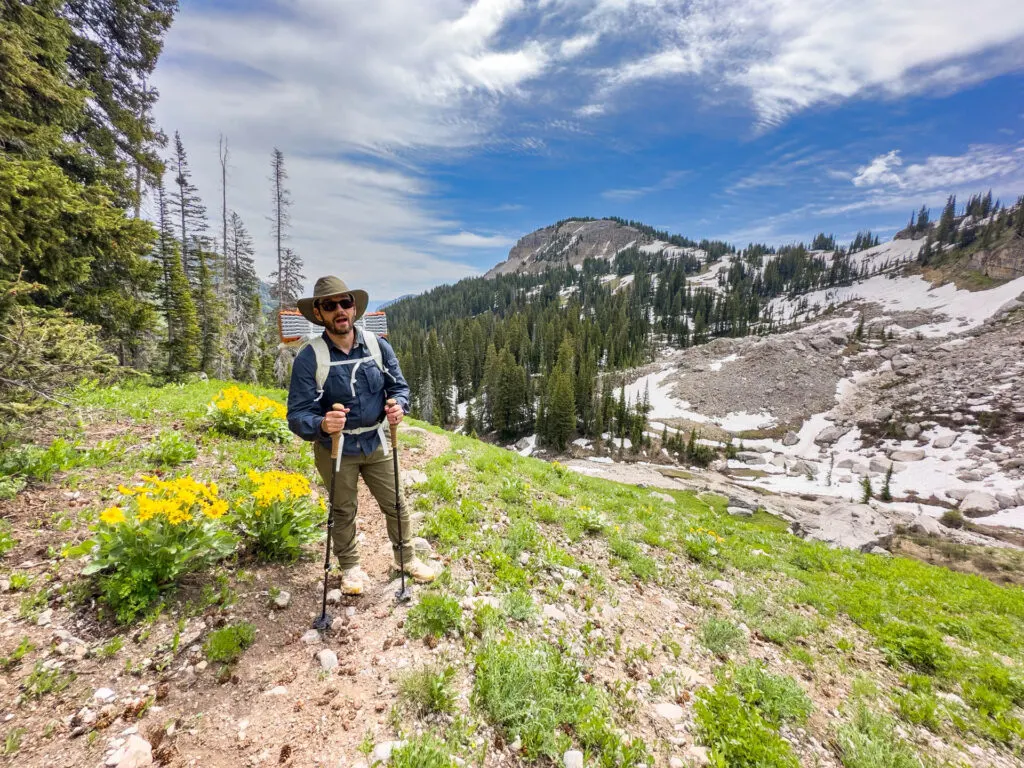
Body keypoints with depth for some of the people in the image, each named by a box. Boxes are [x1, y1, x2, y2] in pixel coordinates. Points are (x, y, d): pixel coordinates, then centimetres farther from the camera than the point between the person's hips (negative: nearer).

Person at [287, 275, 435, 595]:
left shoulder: (379, 347, -9)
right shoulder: (309, 358, -18)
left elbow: (399, 386, -2)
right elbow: (297, 414, -19)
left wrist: (398, 406, -25)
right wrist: (321, 425, -41)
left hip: (375, 443, 3)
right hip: (335, 449, -2)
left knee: (395, 505, 15)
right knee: (343, 512, 18)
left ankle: (406, 557, 40)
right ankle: (350, 566, 42)